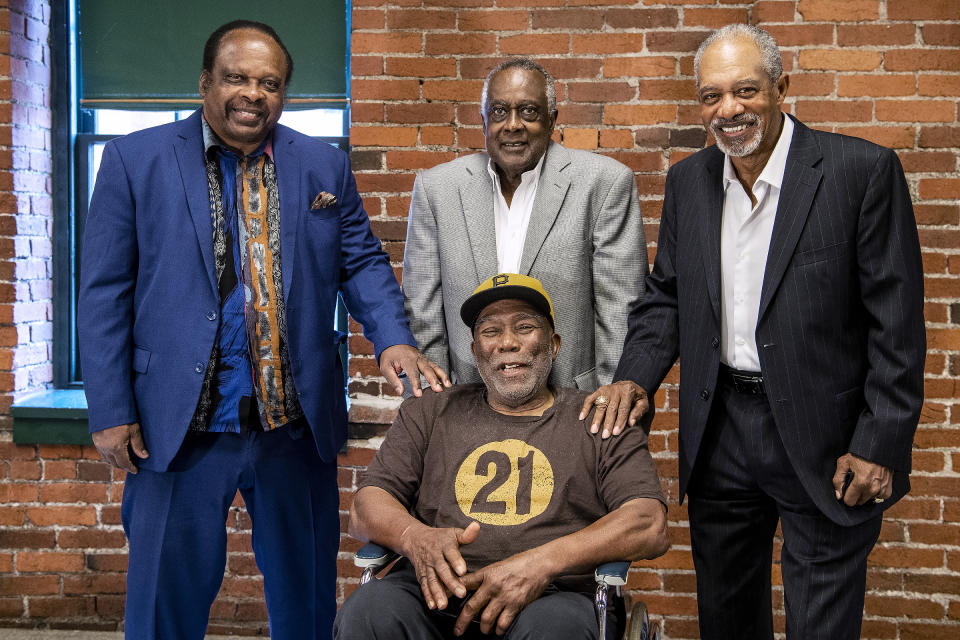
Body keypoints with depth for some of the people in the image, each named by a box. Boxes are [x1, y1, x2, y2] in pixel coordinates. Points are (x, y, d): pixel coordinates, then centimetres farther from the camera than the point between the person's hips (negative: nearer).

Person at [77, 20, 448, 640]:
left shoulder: (325, 166, 7)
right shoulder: (135, 160, 0)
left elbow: (362, 263, 9)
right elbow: (104, 293, -2)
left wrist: (394, 339, -11)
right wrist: (111, 413, -6)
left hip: (298, 426, 2)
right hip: (180, 426, -2)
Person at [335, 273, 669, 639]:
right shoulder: (428, 414, 21)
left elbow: (651, 527, -1)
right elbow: (366, 507, 13)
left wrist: (543, 562, -17)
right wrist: (415, 537, -12)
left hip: (550, 597, -1)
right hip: (435, 594, 2)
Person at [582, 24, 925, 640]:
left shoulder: (862, 169, -12)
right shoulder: (688, 180, 5)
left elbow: (897, 322, -11)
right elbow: (667, 297, 12)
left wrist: (880, 445, -14)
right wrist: (636, 376, -6)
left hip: (823, 438, -5)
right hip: (719, 433, 5)